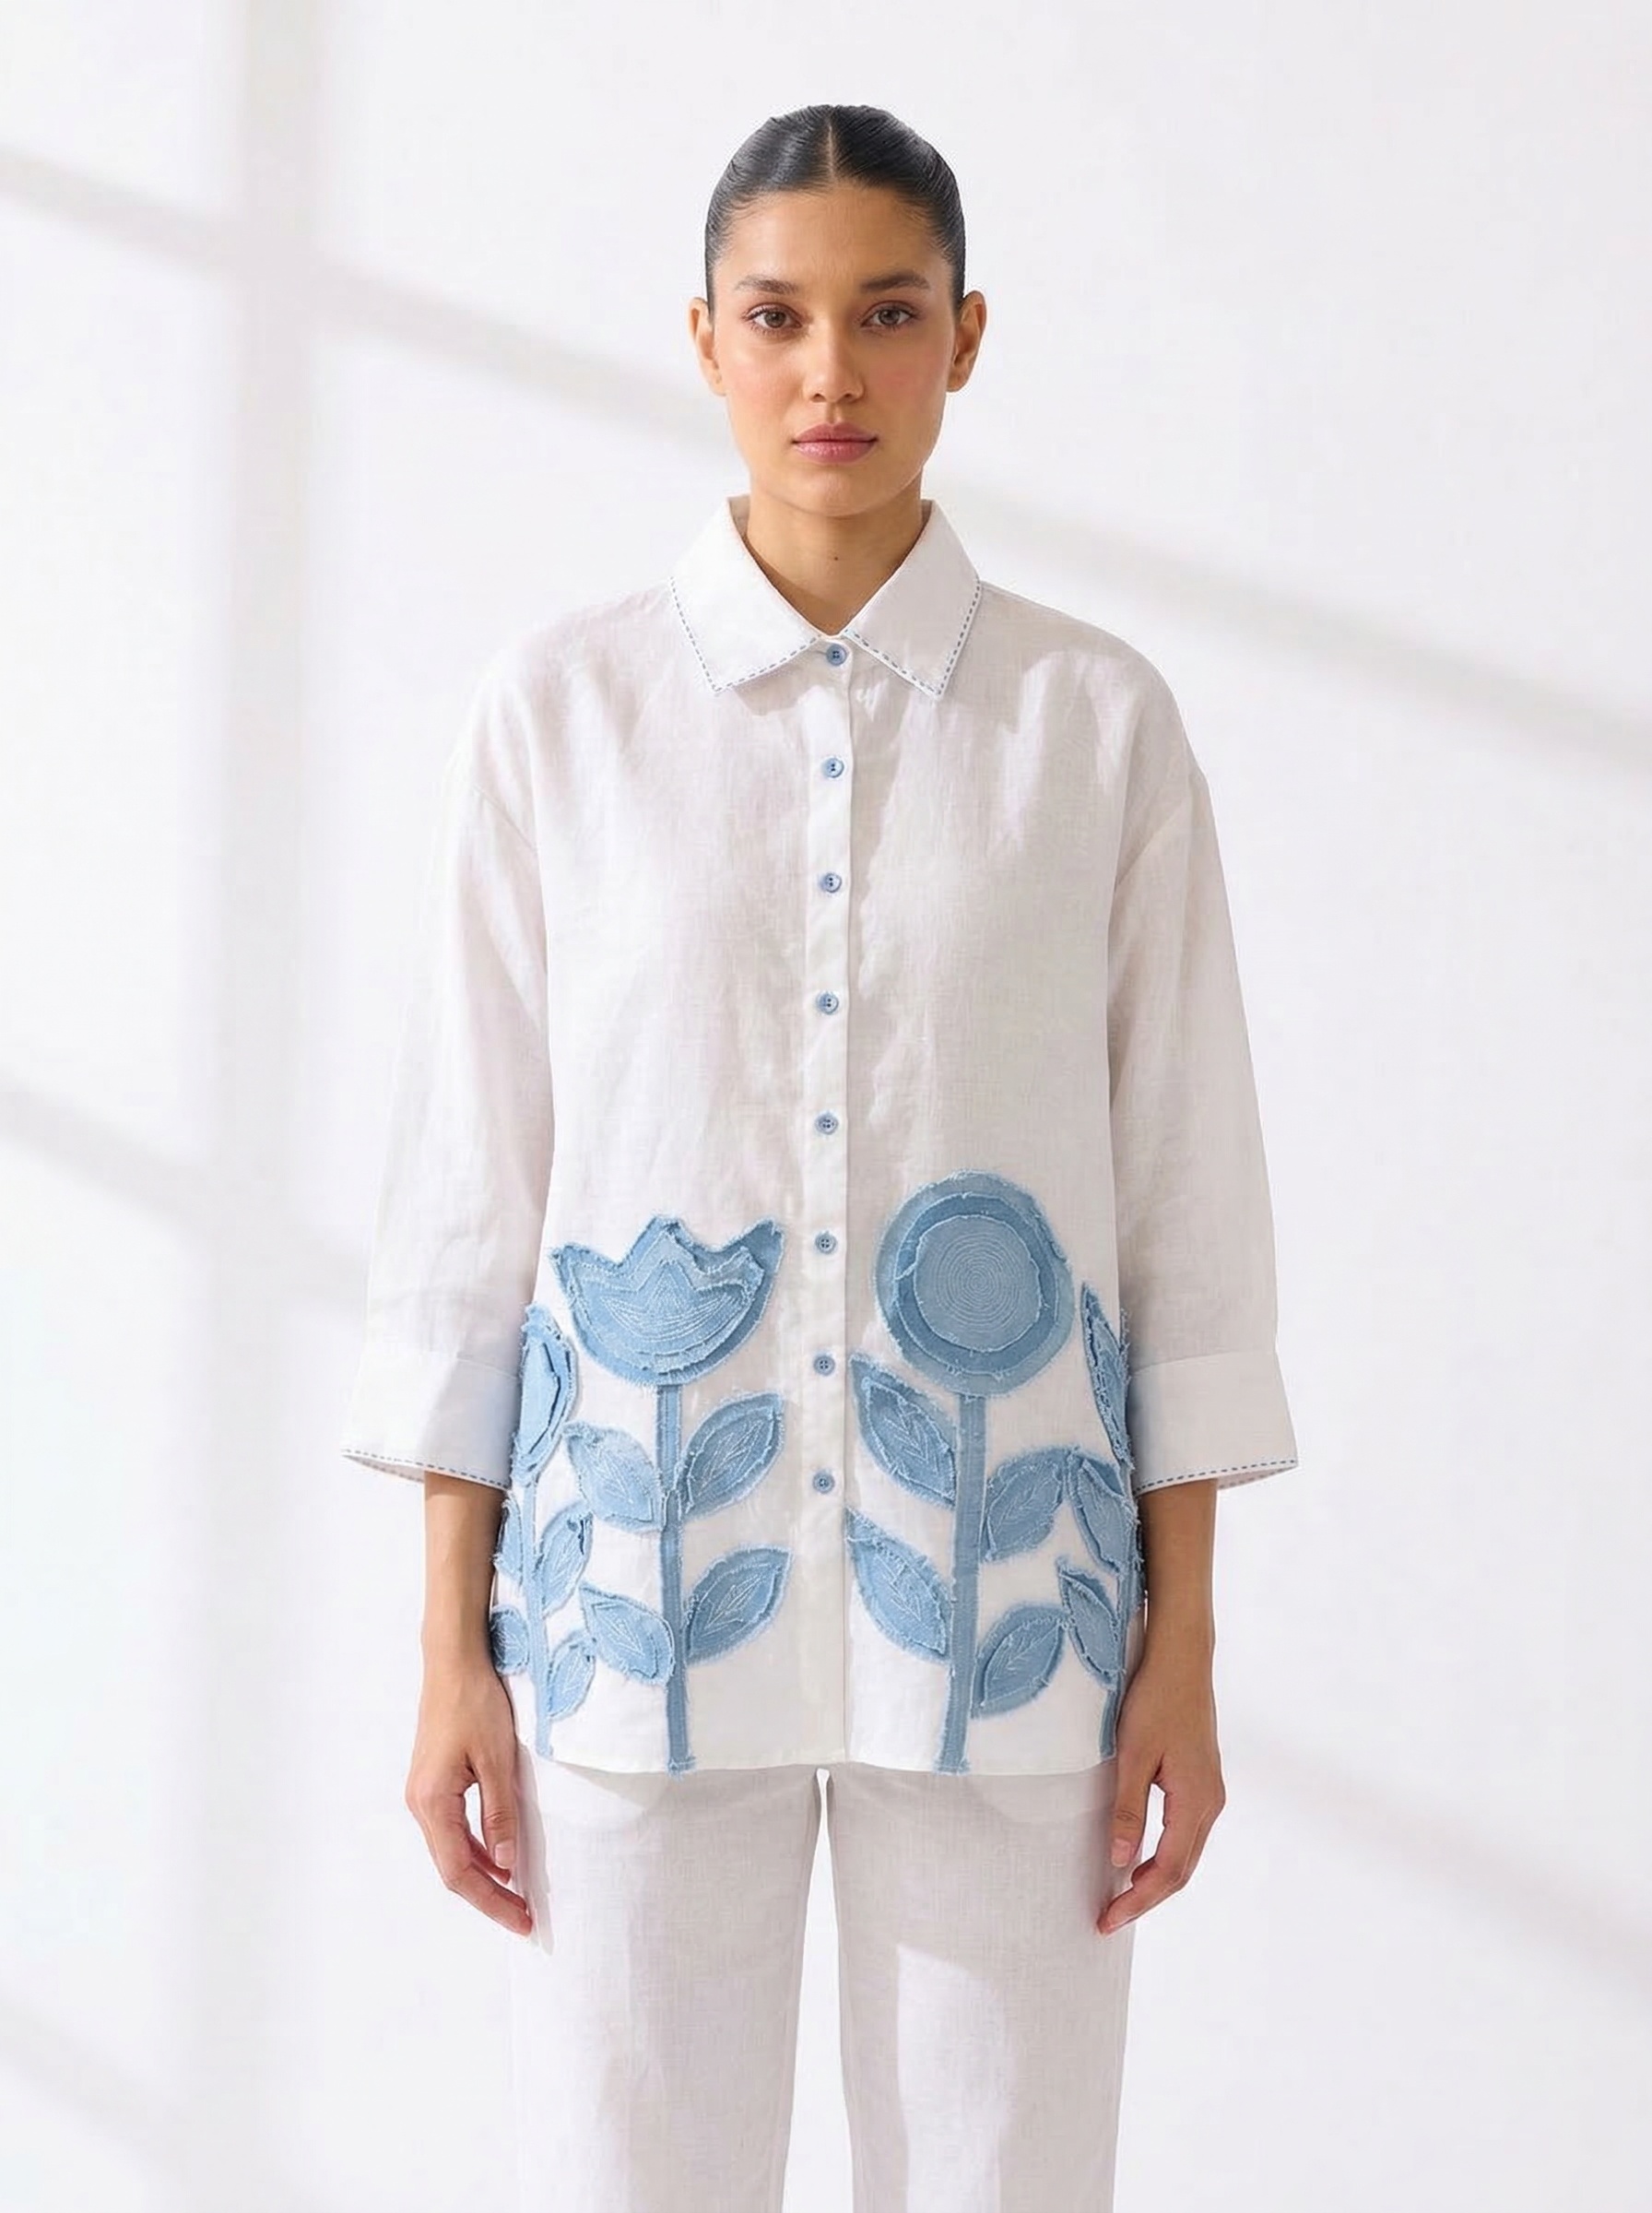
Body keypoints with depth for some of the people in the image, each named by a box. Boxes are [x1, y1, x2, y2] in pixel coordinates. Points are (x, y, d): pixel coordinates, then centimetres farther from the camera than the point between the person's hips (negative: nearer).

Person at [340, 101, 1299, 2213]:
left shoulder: (1099, 717, 2)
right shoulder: (556, 707, 2)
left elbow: (1183, 1189, 3)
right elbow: (469, 1179, 3)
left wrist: (1182, 1644, 0)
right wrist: (450, 1643, 0)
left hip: (1000, 1587, 0)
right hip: (640, 1577, 0)